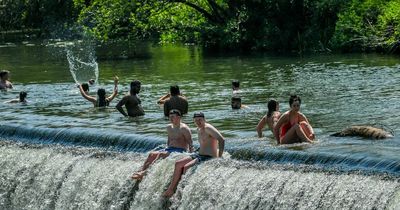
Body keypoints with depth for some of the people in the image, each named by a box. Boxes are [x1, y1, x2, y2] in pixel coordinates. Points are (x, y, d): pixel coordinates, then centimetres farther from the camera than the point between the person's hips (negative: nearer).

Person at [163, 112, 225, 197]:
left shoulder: (208, 128, -15)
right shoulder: (199, 130, 15)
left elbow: (222, 140, -25)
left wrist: (219, 158, -26)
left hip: (209, 158, -10)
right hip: (199, 155, 10)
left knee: (186, 167, -26)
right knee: (178, 164, 4)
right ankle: (171, 189, 3)